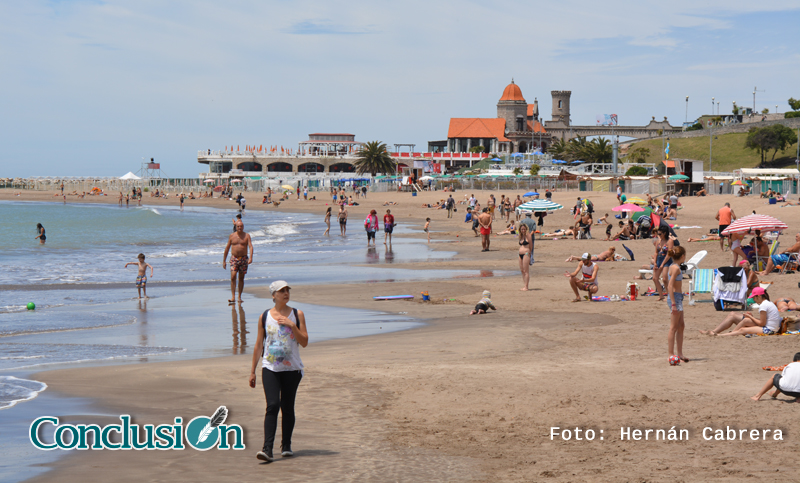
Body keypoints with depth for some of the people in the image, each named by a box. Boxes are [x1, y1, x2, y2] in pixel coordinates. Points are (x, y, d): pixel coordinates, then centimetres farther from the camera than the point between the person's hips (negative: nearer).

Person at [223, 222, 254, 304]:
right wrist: (224, 261, 9)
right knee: (233, 277, -14)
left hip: (243, 259, 0)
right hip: (234, 258, 0)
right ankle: (233, 297, -19)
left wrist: (251, 258, -25)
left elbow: (250, 246, -9)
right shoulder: (231, 236, 6)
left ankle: (239, 297, 14)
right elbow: (227, 248, 10)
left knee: (241, 278, 6)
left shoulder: (247, 236, 2)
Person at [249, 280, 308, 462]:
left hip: (292, 368, 1)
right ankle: (267, 449, -19)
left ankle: (286, 446, 21)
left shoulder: (297, 315, 5)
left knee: (287, 408, 6)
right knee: (273, 406, -15)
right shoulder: (264, 317, 5)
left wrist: (292, 325, -14)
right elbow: (259, 345, 10)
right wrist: (252, 371, 9)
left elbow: (304, 342, -1)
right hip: (270, 368, -1)